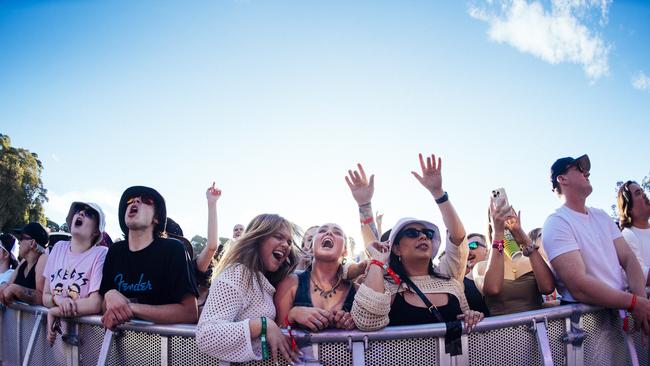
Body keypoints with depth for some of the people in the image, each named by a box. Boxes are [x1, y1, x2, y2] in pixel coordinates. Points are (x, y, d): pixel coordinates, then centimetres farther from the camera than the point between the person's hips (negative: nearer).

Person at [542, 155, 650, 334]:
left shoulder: (601, 216, 16)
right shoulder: (556, 223, -10)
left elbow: (629, 259, 5)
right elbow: (579, 287, -20)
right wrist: (635, 302, -20)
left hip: (621, 306, 6)